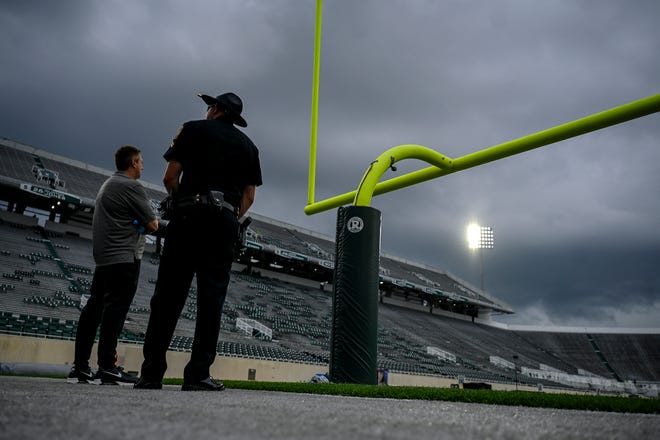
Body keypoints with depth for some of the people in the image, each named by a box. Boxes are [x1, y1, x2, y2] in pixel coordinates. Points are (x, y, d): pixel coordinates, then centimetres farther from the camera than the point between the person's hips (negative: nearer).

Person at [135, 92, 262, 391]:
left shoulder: (193, 129, 10)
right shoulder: (248, 145, 20)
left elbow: (170, 177, 3)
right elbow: (249, 195, 13)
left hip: (189, 216, -2)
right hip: (226, 221, 2)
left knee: (168, 294, 0)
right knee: (212, 296, 0)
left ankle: (152, 372, 0)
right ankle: (198, 374, -4)